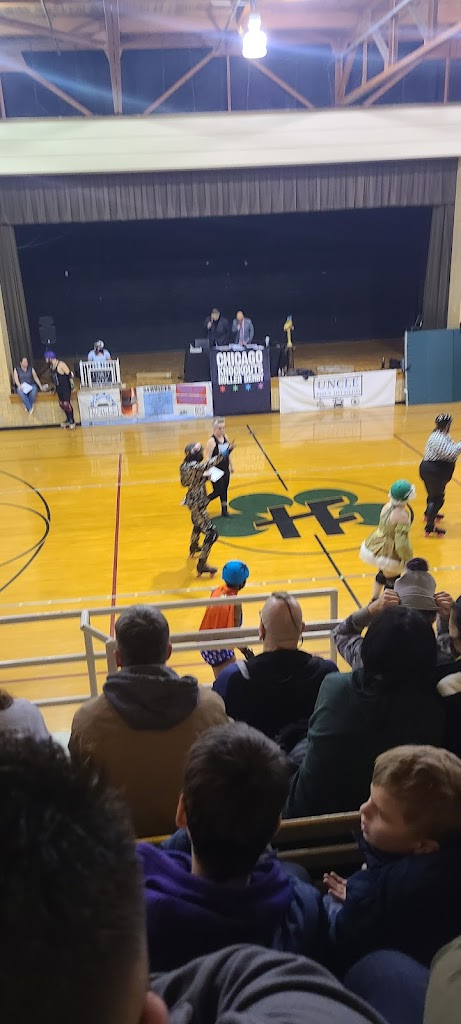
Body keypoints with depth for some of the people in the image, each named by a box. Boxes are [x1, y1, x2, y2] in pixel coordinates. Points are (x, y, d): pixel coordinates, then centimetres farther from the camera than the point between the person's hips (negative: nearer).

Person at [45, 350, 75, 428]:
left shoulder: (61, 364, -18)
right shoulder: (51, 366, 7)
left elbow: (70, 374, -18)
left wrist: (72, 385, -17)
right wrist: (54, 387, 22)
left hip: (65, 387, -9)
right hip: (58, 388, 9)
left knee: (66, 404, -10)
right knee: (62, 404, 12)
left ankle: (72, 421, -1)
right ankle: (68, 420, 25)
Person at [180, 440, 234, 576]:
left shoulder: (185, 466, 0)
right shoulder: (194, 467, -28)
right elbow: (209, 463, -42)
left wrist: (203, 476, 10)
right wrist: (223, 454, -41)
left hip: (193, 500, 11)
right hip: (197, 504, -11)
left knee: (198, 524, 36)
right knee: (212, 533, -9)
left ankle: (194, 547, 62)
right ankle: (201, 565, -7)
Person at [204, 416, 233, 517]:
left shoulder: (225, 437, 0)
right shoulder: (211, 441, -21)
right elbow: (207, 458, -22)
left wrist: (231, 465, 19)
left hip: (225, 470, 6)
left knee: (224, 491, 15)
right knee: (218, 492, 0)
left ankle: (224, 510, 29)